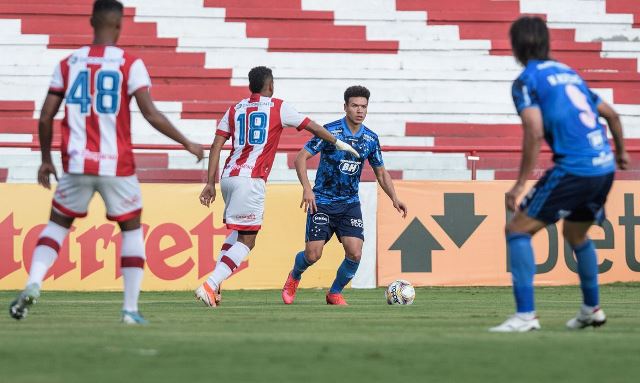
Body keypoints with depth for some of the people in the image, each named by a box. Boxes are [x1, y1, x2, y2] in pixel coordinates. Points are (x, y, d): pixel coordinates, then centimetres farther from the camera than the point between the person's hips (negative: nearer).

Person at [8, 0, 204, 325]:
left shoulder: (68, 64, 5)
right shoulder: (130, 65, -4)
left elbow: (46, 117, 5)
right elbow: (151, 115, -11)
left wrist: (46, 159, 18)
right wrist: (187, 144, 0)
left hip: (76, 164, 2)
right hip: (117, 165, -2)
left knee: (57, 224, 17)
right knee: (131, 229, 15)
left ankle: (33, 283, -7)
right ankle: (130, 309, 8)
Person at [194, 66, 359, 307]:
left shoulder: (235, 110, 16)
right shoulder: (278, 107, 5)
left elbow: (216, 146, 9)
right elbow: (312, 127, 14)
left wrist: (210, 183, 9)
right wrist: (338, 143, 29)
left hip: (228, 176, 6)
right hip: (251, 180, -6)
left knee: (237, 232, 23)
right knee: (246, 240, -4)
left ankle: (215, 284, 10)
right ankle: (210, 285, -19)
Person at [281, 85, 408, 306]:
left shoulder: (370, 139, 2)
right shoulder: (330, 131, -12)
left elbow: (381, 173, 13)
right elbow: (301, 158, -12)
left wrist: (394, 199, -2)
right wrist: (307, 188, -26)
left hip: (350, 203, 3)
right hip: (322, 202, -3)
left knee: (355, 253, -14)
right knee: (313, 254, -8)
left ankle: (335, 293, 11)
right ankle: (294, 277, 28)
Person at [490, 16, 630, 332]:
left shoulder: (527, 81, -2)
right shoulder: (568, 73, 20)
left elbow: (535, 133, -16)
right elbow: (610, 114, 26)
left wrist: (520, 184, -14)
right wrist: (620, 151, 44)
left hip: (573, 169, -8)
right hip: (605, 165, 8)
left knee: (518, 229, -2)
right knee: (576, 234, 29)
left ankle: (525, 315, -12)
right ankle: (592, 309, 38)